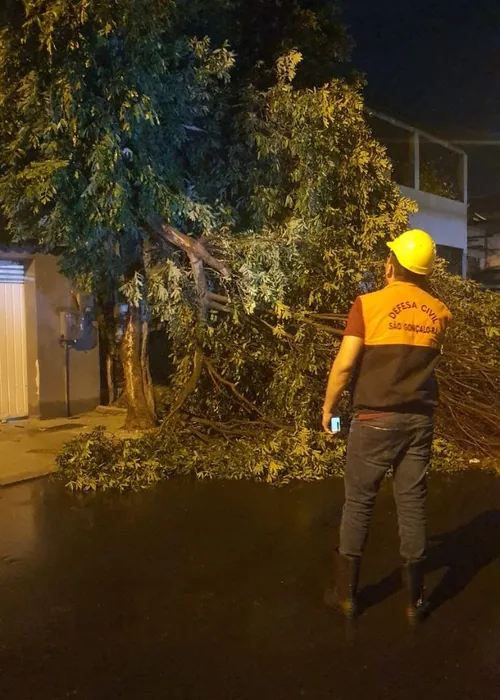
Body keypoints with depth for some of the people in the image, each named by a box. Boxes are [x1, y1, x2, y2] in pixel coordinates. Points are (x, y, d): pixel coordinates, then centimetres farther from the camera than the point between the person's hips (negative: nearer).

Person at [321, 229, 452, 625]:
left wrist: (328, 408, 1)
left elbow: (345, 364, -11)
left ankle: (346, 595, 20)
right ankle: (415, 600, 22)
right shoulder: (439, 313, 3)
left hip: (376, 419, -3)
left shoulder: (368, 304, -10)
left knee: (359, 504, 8)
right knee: (413, 505, 11)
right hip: (420, 419, 4)